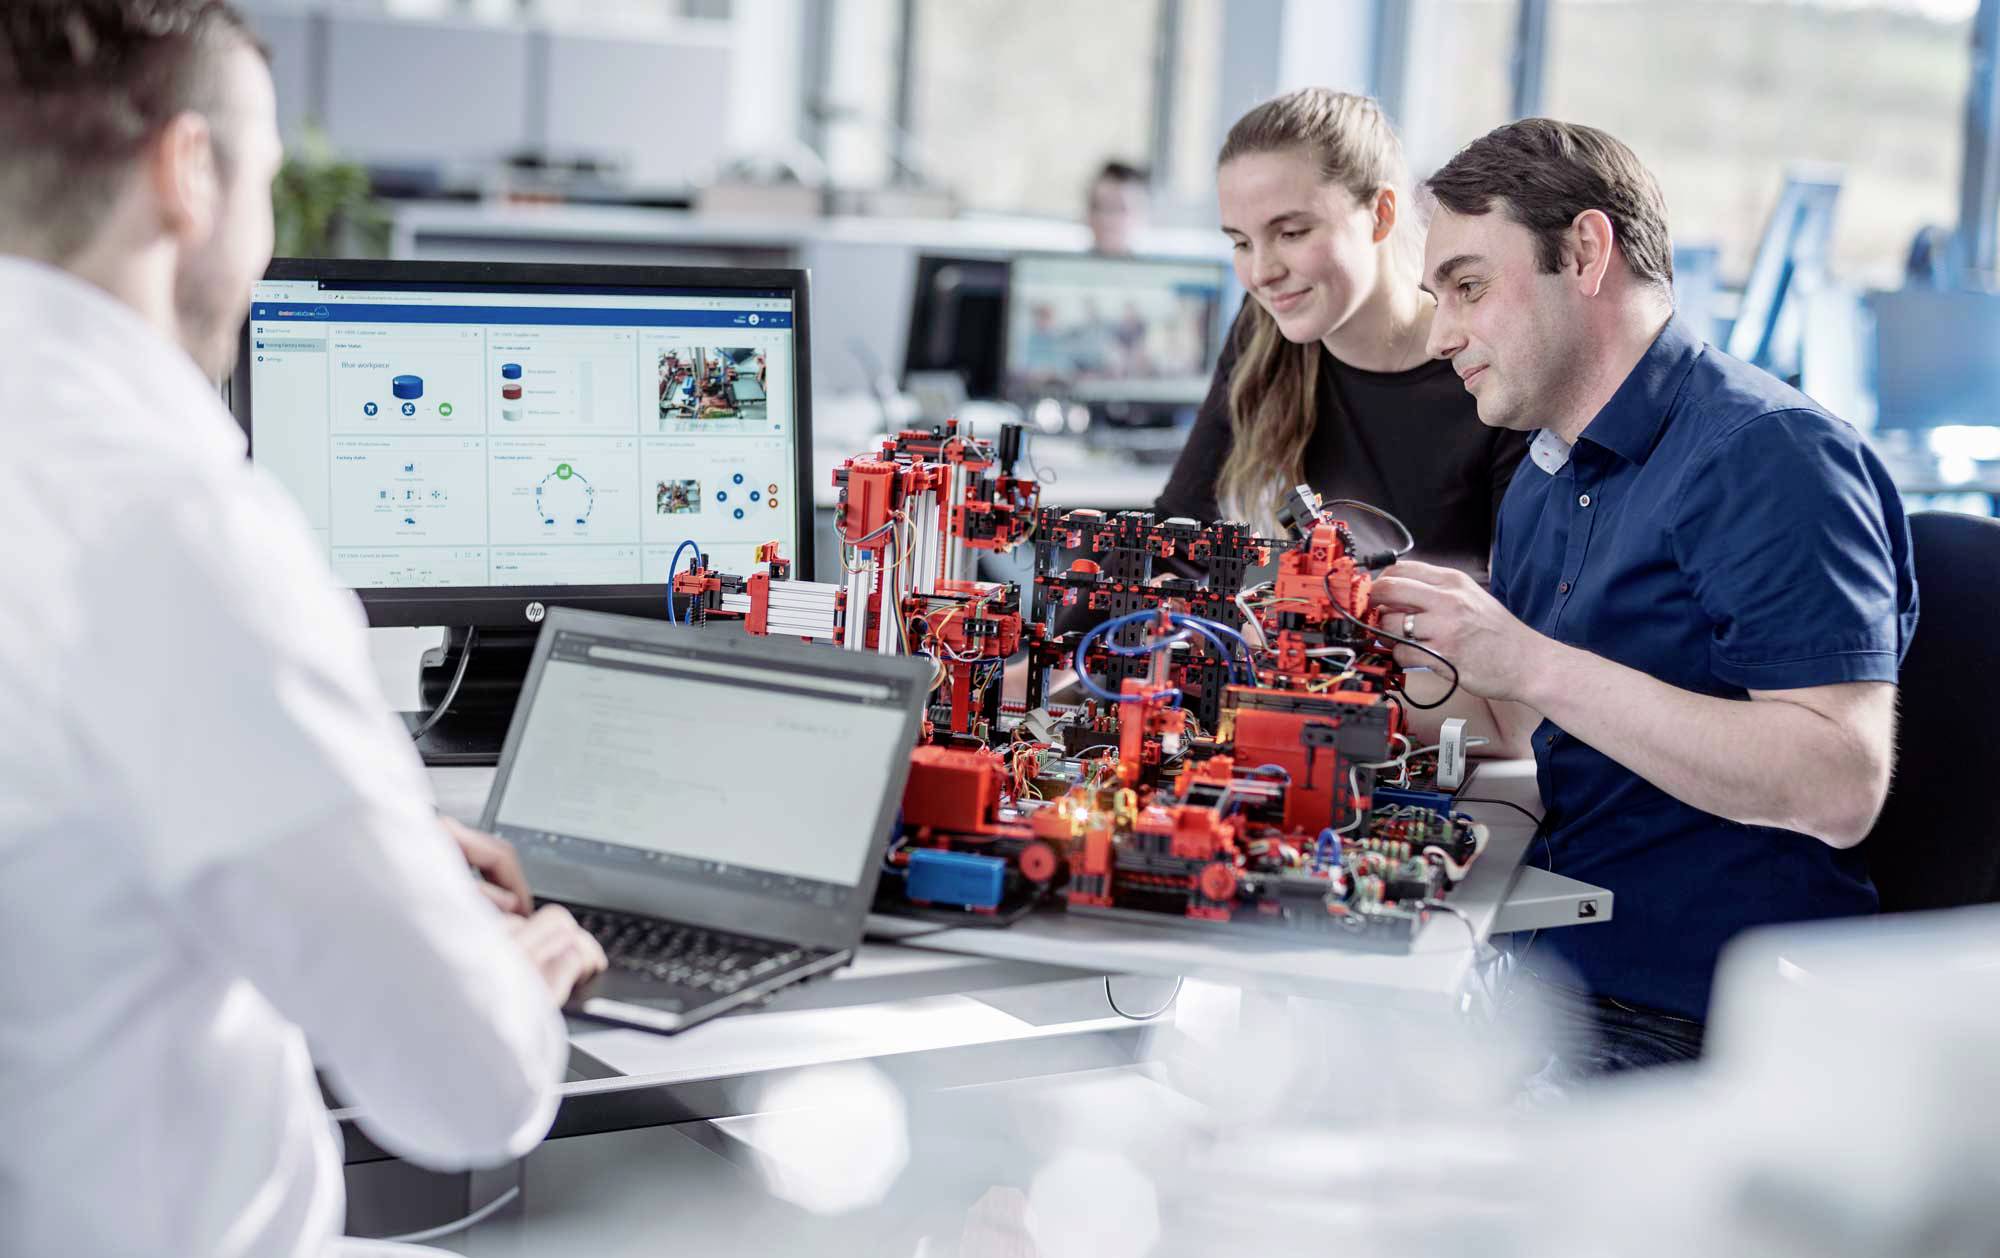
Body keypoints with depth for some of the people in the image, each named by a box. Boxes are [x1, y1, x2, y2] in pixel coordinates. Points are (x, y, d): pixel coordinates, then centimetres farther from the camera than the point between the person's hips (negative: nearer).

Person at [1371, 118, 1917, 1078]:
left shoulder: (1769, 458, -15)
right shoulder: (1540, 492, 15)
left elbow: (1842, 788, -24)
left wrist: (1536, 663, -25)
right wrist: (1387, 631, 1)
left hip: (1697, 1037, -8)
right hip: (1549, 981, 8)